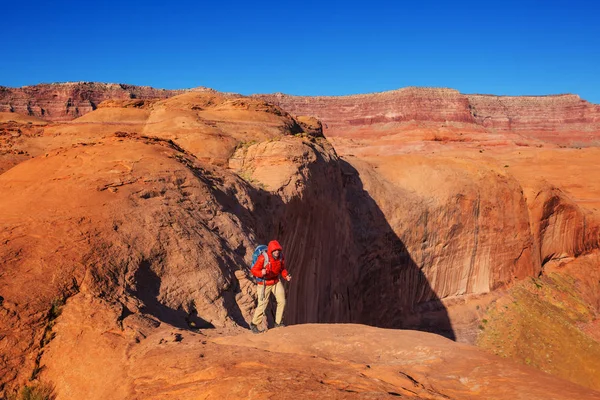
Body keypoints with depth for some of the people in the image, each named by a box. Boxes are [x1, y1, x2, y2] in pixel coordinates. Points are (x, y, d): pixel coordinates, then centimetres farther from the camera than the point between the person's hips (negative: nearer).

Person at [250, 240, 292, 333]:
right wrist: (261, 273, -40)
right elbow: (253, 270, -20)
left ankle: (278, 323, 18)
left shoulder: (280, 256, -9)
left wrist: (286, 276, -12)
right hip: (264, 283, -5)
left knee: (282, 301, 0)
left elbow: (282, 268, 6)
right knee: (262, 304, -3)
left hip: (276, 281, 5)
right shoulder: (263, 258, -27)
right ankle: (254, 324, 17)